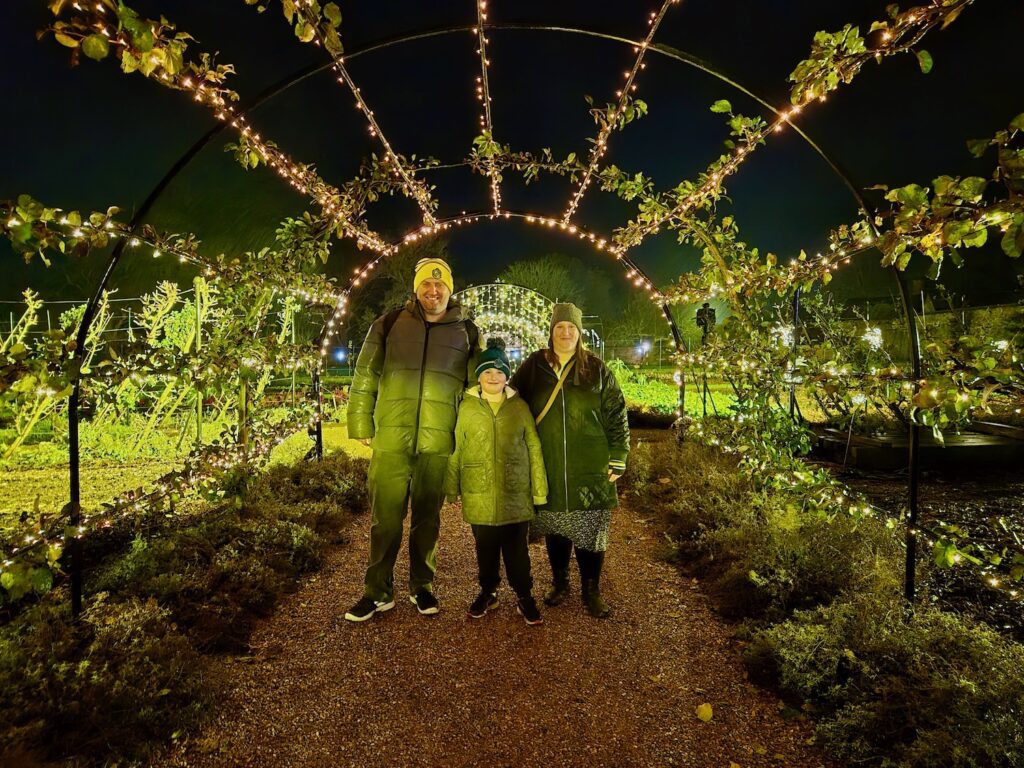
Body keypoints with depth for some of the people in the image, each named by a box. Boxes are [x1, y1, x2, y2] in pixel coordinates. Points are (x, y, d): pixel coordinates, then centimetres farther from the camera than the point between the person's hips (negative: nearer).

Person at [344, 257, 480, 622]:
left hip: (438, 443, 1)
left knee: (427, 518, 11)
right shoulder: (389, 324, 7)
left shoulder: (467, 333, 9)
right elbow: (365, 378, 8)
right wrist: (362, 425, 4)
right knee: (385, 518, 5)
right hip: (391, 439, 0)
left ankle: (422, 586, 28)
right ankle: (378, 592, 21)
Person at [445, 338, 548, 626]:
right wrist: (452, 489, 3)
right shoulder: (467, 407, 0)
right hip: (479, 495, 1)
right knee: (485, 548, 14)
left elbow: (534, 449, 2)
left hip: (515, 494, 0)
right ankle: (488, 591, 34)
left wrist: (539, 490, 1)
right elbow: (455, 450, 3)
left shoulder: (520, 407, 1)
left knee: (517, 549, 8)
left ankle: (524, 596, 25)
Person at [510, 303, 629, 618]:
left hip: (590, 469, -1)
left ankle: (591, 591, 23)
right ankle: (560, 583, 33)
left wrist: (618, 459, -2)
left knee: (590, 531, 4)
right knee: (554, 529, 12)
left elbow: (616, 415, 3)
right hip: (548, 470, 1)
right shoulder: (533, 366, 4)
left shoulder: (596, 369, 2)